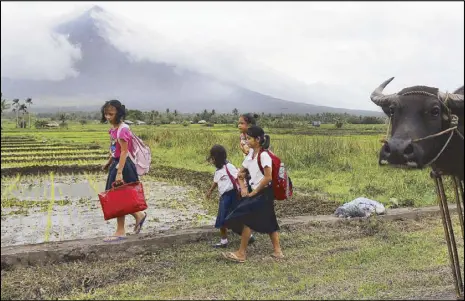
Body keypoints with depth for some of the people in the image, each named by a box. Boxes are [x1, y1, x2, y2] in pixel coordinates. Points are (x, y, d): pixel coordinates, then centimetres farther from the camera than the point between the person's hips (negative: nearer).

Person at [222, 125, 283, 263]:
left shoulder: (264, 155, -17)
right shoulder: (250, 155, 8)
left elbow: (268, 177, -23)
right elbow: (240, 173, 16)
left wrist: (254, 192, -16)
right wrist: (243, 188, 0)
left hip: (264, 193, -9)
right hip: (256, 192, 9)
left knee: (247, 219, -8)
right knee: (268, 222, 13)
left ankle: (241, 253, 1)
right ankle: (277, 251, 21)